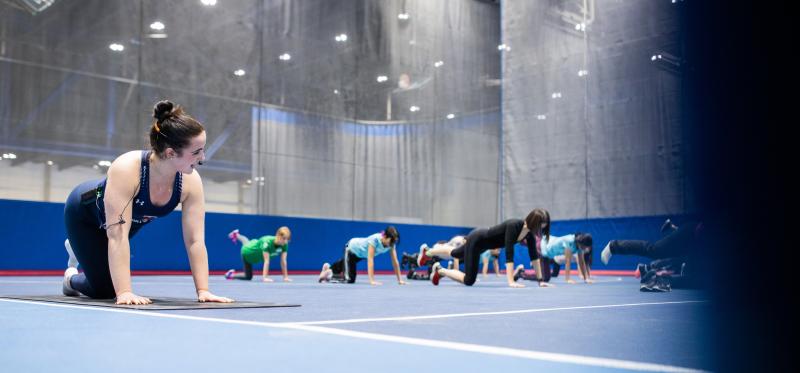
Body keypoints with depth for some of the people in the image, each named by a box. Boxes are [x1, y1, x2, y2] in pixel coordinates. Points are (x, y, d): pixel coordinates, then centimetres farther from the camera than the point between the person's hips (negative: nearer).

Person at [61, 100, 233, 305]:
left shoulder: (191, 181, -29)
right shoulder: (126, 169, -43)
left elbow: (195, 240, -25)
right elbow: (118, 235, -45)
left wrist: (203, 290, -29)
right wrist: (124, 293, -48)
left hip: (132, 220, 5)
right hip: (85, 210, -5)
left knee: (112, 281, 21)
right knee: (103, 290, -7)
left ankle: (80, 249, 52)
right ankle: (72, 278, 26)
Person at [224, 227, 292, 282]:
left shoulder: (284, 244, -30)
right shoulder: (267, 242, -46)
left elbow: (283, 261, -26)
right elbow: (266, 261, -46)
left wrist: (286, 277, -28)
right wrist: (264, 277, -49)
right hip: (248, 252, -6)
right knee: (248, 277, 1)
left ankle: (236, 235, 67)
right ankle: (231, 275, 22)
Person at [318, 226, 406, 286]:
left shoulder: (391, 242, -26)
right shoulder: (375, 239, -43)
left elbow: (395, 261, -21)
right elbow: (370, 260, -46)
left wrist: (399, 279, -24)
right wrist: (372, 280, -52)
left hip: (361, 253, 7)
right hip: (351, 248, -7)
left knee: (344, 265, 30)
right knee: (349, 279, -15)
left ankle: (328, 268, 56)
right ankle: (329, 274, 9)